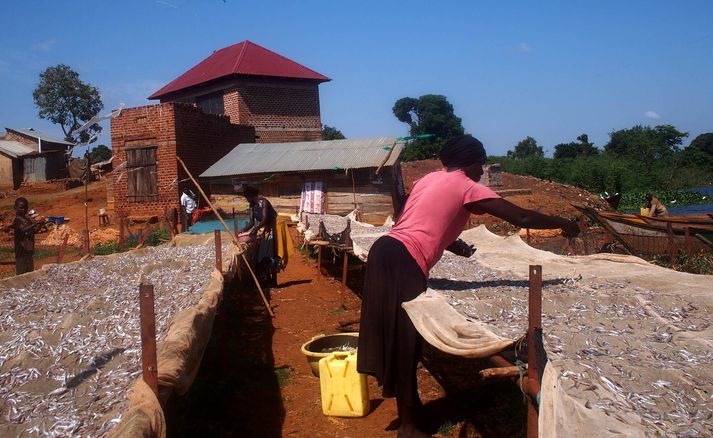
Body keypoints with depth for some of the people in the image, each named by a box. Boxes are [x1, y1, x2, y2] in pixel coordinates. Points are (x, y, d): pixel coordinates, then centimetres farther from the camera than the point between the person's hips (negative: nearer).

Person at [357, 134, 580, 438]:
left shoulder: (430, 179, 20)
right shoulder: (467, 187, -2)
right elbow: (522, 218, -4)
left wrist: (456, 246, 34)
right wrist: (563, 224, 10)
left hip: (385, 252, 9)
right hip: (403, 263, -9)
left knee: (399, 337, 18)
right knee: (406, 340, 1)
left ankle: (410, 405, 34)